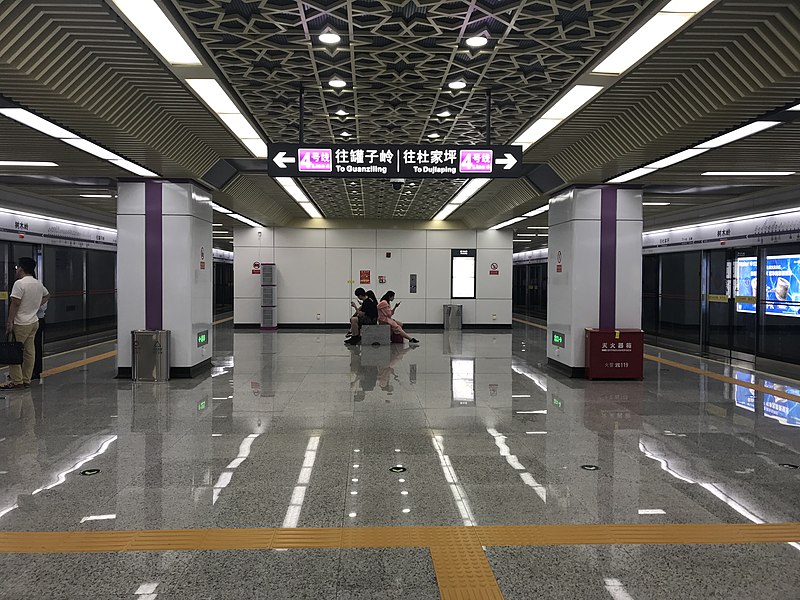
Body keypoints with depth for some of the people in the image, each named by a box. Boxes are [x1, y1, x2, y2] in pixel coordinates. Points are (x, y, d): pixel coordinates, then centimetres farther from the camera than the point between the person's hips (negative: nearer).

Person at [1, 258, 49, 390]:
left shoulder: (20, 283, -15)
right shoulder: (38, 284, 10)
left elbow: (15, 304, -17)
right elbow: (47, 295, 29)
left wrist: (10, 322, -14)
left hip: (21, 324, -8)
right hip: (34, 322, 8)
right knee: (29, 352, 9)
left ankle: (16, 381, -2)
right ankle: (26, 380, 14)